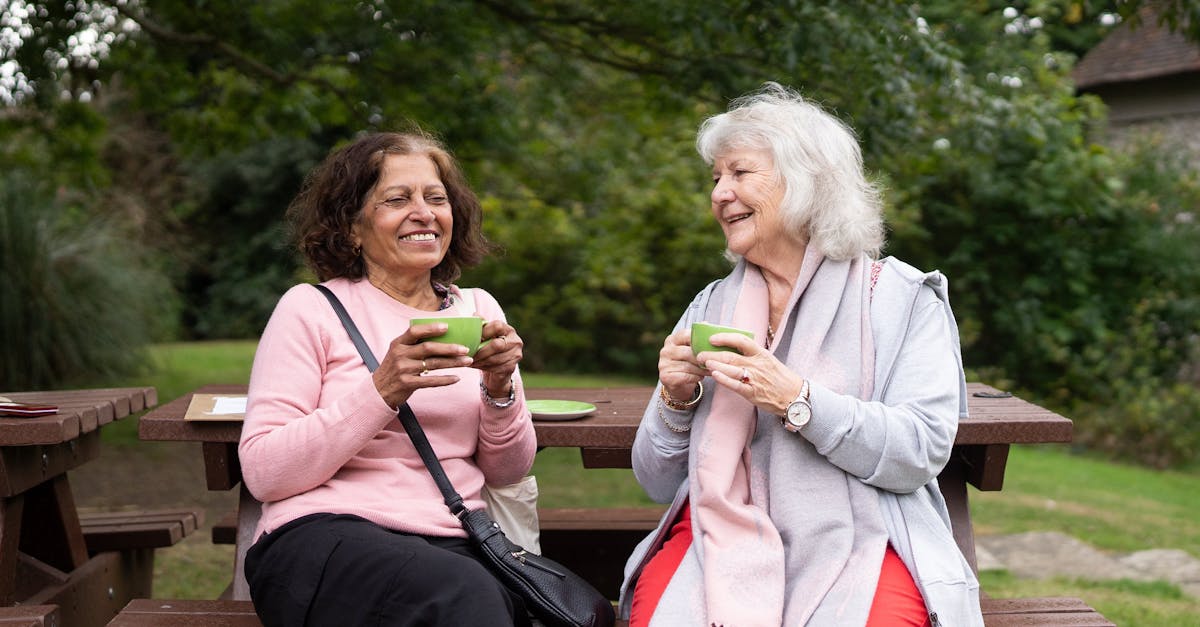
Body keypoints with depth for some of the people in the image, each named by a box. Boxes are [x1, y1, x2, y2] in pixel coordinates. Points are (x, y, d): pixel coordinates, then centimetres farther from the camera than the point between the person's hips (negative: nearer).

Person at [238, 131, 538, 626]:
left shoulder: (477, 309, 16)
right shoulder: (311, 308, 3)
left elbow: (507, 472, 16)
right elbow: (262, 473, -6)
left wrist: (500, 390, -5)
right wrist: (382, 390, -17)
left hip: (453, 543, 4)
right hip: (324, 537, -4)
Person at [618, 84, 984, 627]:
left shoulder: (901, 298, 6)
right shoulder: (710, 308, 15)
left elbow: (922, 453, -8)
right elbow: (657, 482, 14)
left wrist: (797, 400, -17)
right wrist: (676, 400, -5)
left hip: (855, 545, -2)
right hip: (719, 536, 2)